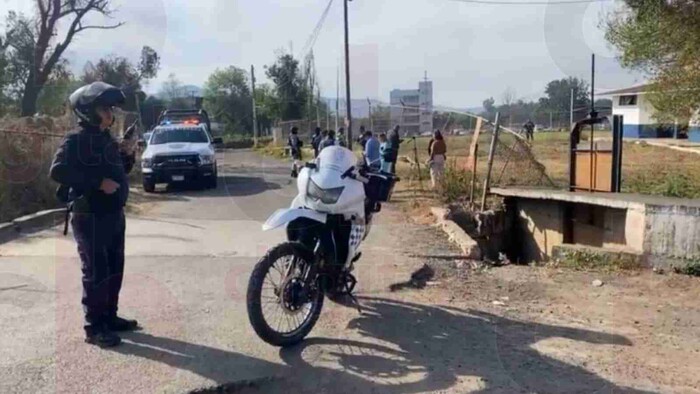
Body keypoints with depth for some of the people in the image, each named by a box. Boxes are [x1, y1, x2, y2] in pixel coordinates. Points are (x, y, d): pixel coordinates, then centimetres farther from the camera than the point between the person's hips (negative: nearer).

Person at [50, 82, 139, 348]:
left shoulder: (107, 139, 13)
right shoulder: (76, 140, -11)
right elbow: (58, 171, -24)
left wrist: (127, 154, 4)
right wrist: (98, 182, -26)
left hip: (114, 214, 8)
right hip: (90, 217, -8)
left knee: (115, 269, 13)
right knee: (96, 273, -5)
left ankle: (110, 317, 26)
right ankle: (94, 328, 4)